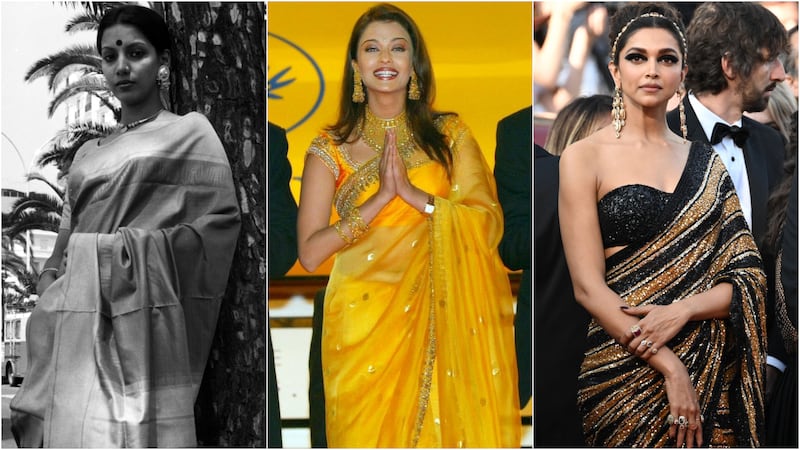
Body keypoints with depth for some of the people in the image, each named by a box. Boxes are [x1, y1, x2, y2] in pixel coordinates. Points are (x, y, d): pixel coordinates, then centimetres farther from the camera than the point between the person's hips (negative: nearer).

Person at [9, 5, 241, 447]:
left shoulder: (190, 131, 7)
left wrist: (152, 245, -7)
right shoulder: (88, 154, 21)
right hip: (76, 316, 5)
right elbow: (64, 243, 17)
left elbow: (222, 220, 1)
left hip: (141, 309, -5)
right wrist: (48, 298, 2)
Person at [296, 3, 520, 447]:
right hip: (362, 324, 0)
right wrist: (381, 197, -15)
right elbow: (310, 252, -7)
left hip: (436, 324, 1)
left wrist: (413, 193, -16)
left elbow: (490, 223, -6)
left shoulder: (448, 134, 5)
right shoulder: (330, 149, 2)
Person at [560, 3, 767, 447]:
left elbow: (748, 277, 3)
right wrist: (669, 366, -18)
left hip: (714, 370, 4)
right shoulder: (584, 158, -3)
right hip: (627, 371, -3)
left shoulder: (706, 164, 8)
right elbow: (588, 286, -11)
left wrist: (681, 311, -15)